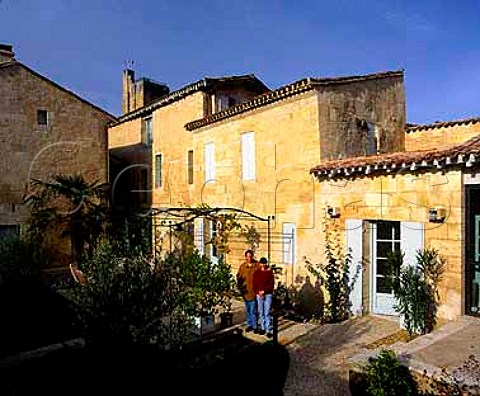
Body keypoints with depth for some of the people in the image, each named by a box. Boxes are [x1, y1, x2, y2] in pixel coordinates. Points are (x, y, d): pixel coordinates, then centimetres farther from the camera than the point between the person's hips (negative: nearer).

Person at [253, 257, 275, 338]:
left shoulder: (270, 272, -2)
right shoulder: (256, 273, 3)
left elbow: (272, 285, -5)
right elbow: (254, 285, 4)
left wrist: (264, 291, -13)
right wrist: (259, 292, -10)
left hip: (268, 294, -2)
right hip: (259, 295, 2)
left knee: (267, 313, -3)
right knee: (261, 313, 11)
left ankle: (269, 330, 2)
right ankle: (262, 328, 23)